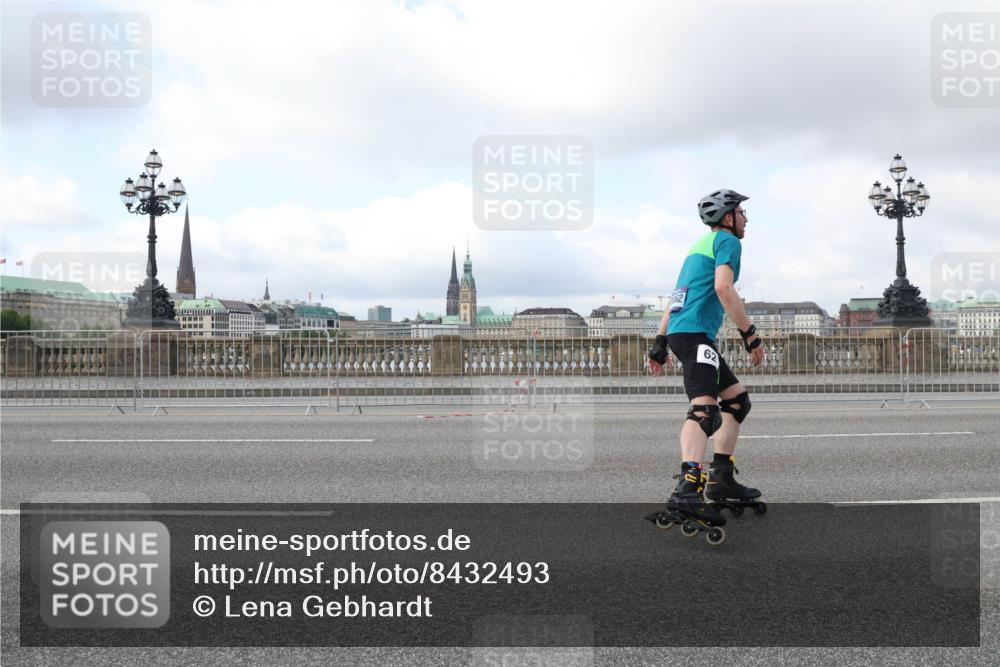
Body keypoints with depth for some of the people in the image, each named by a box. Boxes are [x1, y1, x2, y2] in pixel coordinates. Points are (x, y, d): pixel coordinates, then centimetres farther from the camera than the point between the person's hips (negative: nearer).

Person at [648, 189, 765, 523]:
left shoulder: (701, 244, 29)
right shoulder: (727, 240, 0)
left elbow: (676, 298, 26)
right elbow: (723, 288, -17)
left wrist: (660, 343, 24)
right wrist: (750, 334, -15)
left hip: (678, 331, 10)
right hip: (696, 333, -10)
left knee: (737, 399, 16)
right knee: (704, 407, -24)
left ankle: (721, 478, 14)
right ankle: (687, 490, -40)